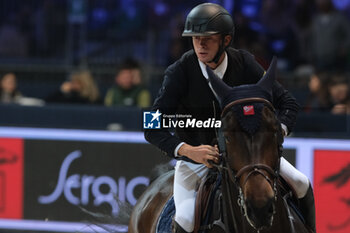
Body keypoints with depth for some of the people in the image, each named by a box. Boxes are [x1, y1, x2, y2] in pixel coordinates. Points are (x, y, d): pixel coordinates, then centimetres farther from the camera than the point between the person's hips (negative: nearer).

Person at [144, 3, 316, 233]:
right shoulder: (180, 72, -22)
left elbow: (287, 102, -8)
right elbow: (153, 129, -24)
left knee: (301, 185, -3)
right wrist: (188, 151, -40)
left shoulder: (244, 63, -14)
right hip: (195, 157, -3)